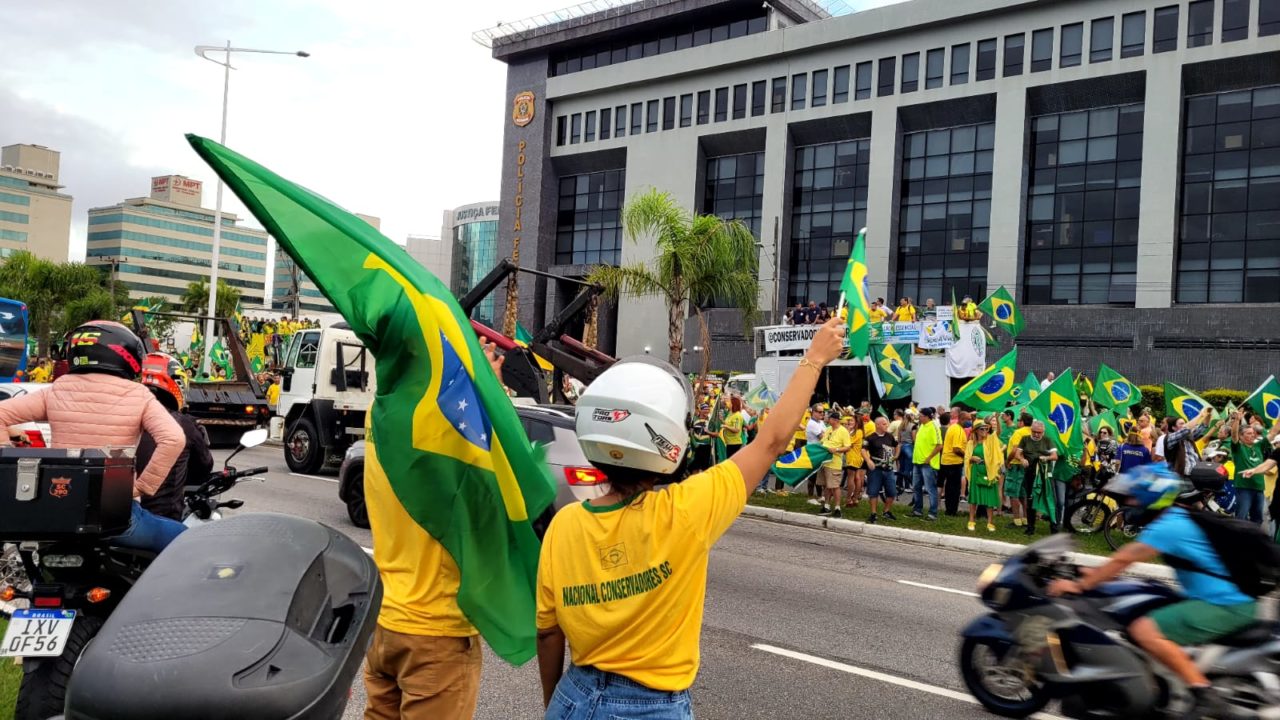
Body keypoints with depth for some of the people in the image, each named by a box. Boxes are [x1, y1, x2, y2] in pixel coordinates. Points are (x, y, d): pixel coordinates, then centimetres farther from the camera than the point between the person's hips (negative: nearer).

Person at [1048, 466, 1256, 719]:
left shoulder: (1168, 526, -17)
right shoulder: (1179, 518, 14)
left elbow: (1124, 559, -14)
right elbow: (1129, 555, 23)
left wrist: (1079, 585, -7)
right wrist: (1097, 574, 24)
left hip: (1226, 605, -11)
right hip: (1232, 597, 11)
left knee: (1144, 630, -24)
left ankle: (1207, 697, -22)